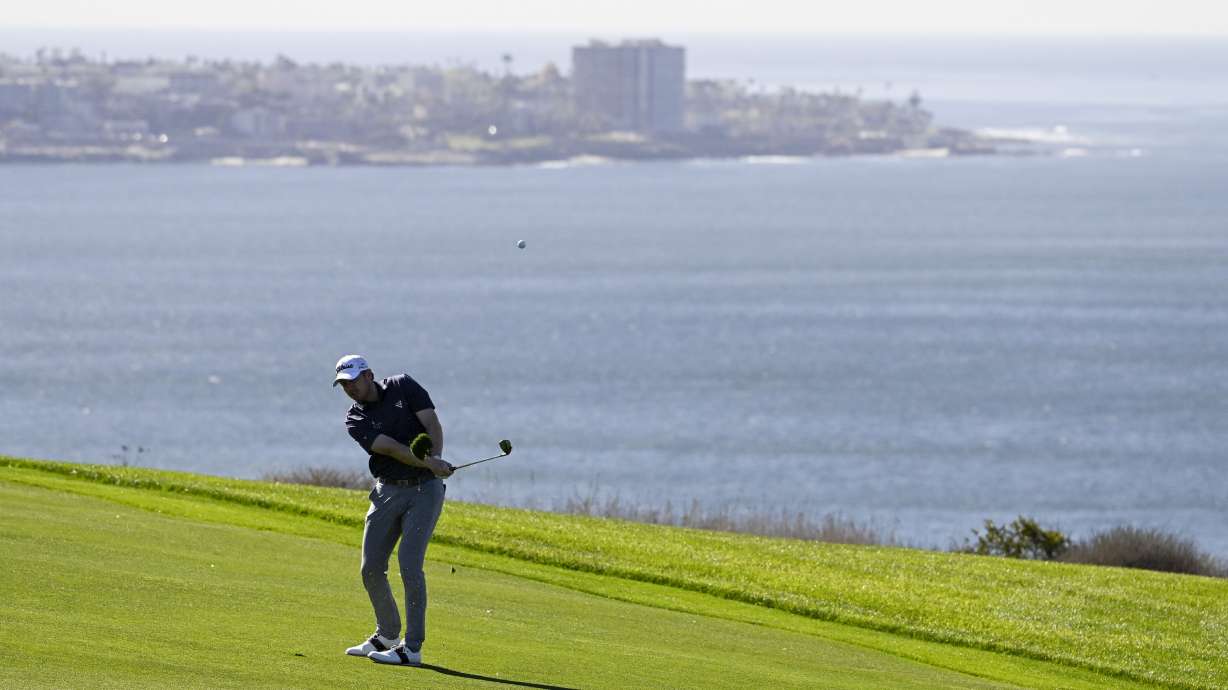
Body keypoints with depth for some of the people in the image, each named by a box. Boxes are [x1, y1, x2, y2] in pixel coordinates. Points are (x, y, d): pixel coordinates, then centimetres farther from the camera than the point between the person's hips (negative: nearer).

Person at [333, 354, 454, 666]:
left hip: (424, 489, -4)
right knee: (371, 568, 3)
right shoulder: (356, 419, -2)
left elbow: (432, 423, -8)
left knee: (409, 563, -14)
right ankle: (387, 635, 25)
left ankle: (412, 647, -13)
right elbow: (390, 447, -17)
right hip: (388, 491, 4)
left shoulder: (403, 387, -1)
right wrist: (428, 463, -31)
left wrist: (436, 458, -27)